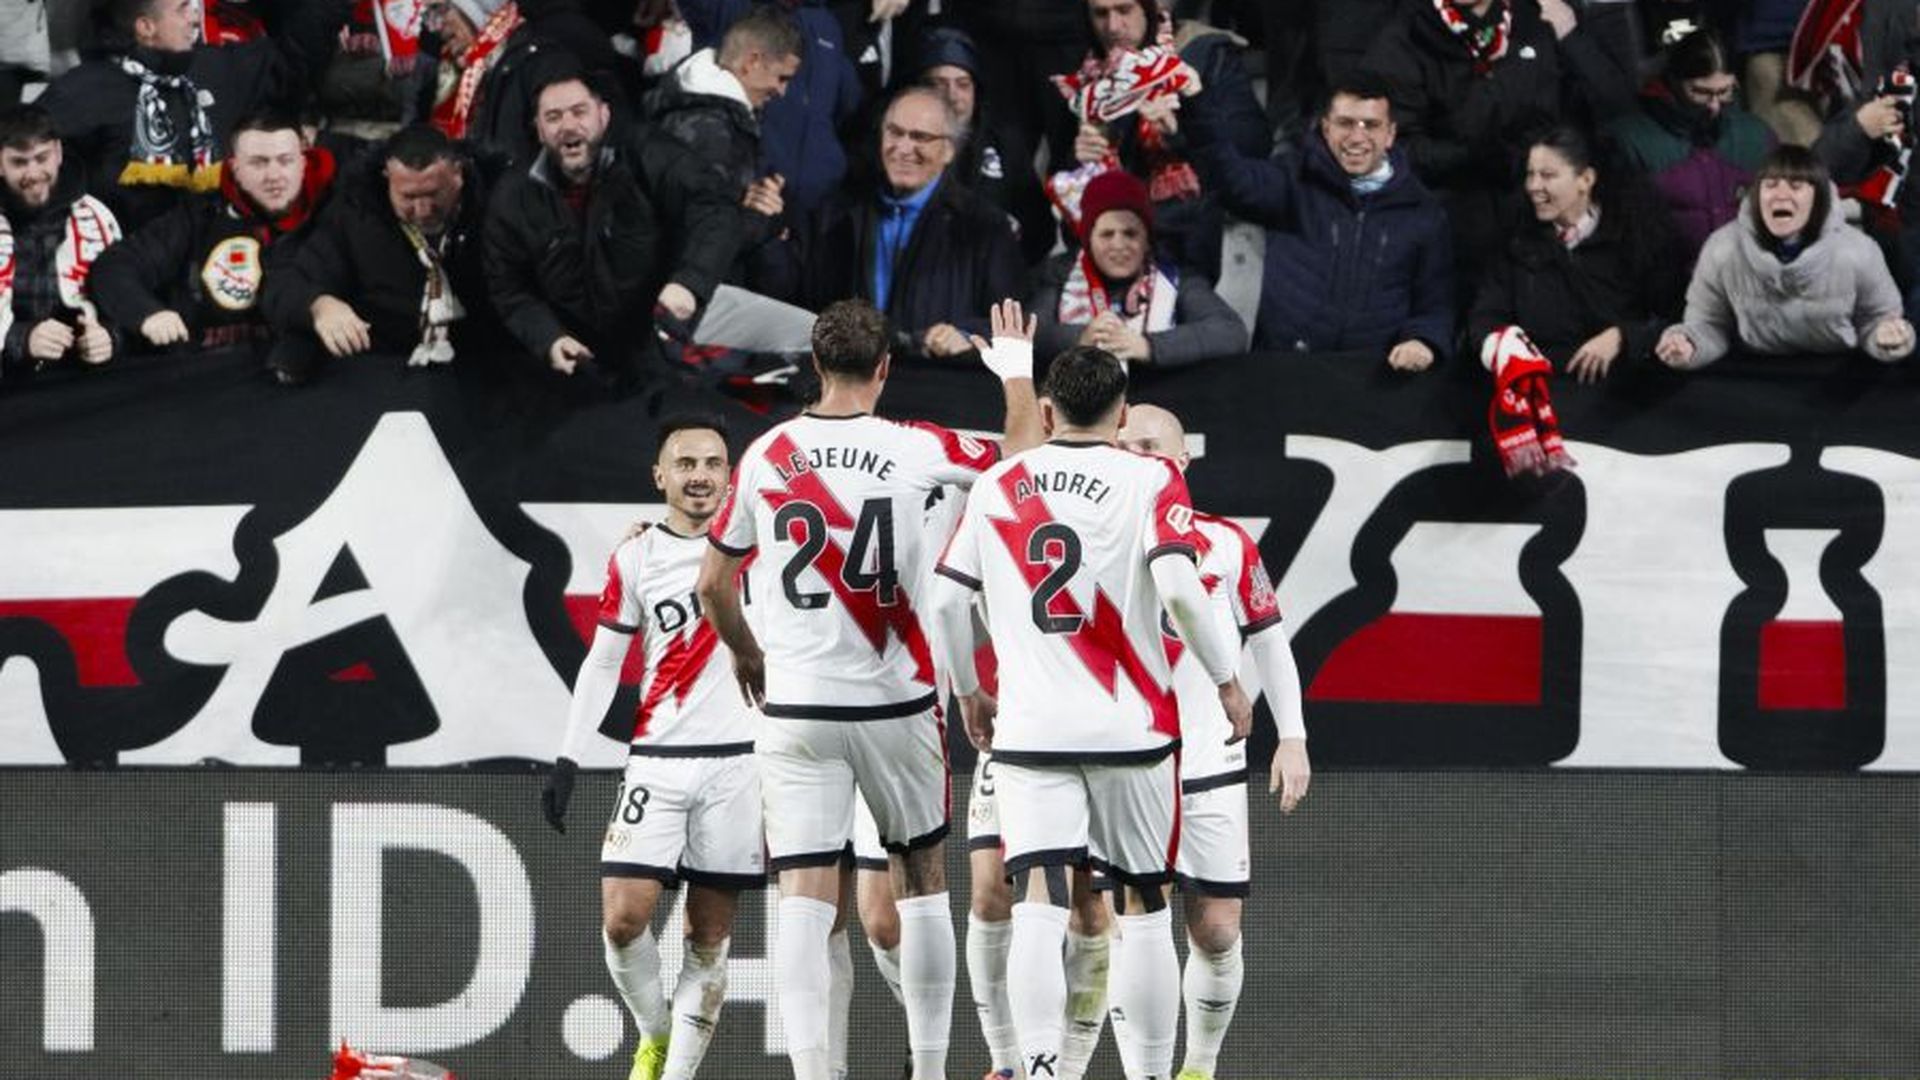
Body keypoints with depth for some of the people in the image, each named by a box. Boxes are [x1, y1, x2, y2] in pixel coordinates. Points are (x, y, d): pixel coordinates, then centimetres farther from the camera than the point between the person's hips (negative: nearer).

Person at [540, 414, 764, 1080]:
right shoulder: (635, 558, 5)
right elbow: (603, 663, 9)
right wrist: (566, 762, 3)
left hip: (739, 759, 0)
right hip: (657, 765, 1)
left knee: (709, 935, -1)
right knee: (624, 918, -10)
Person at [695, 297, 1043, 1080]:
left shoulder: (765, 455, 1)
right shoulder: (915, 450, -5)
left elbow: (713, 587, 10)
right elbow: (1023, 459, 11)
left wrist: (747, 655, 28)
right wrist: (1018, 375, 27)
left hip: (796, 706, 0)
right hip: (896, 701, 0)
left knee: (804, 895, -4)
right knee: (921, 882, 15)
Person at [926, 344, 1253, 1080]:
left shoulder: (996, 487, 7)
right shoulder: (1150, 482, -2)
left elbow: (945, 600, 7)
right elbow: (1178, 588, -15)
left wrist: (968, 695, 22)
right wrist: (1226, 681, -2)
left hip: (1029, 733, 1)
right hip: (1130, 726, -1)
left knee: (1037, 908, -7)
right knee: (1143, 908, 12)